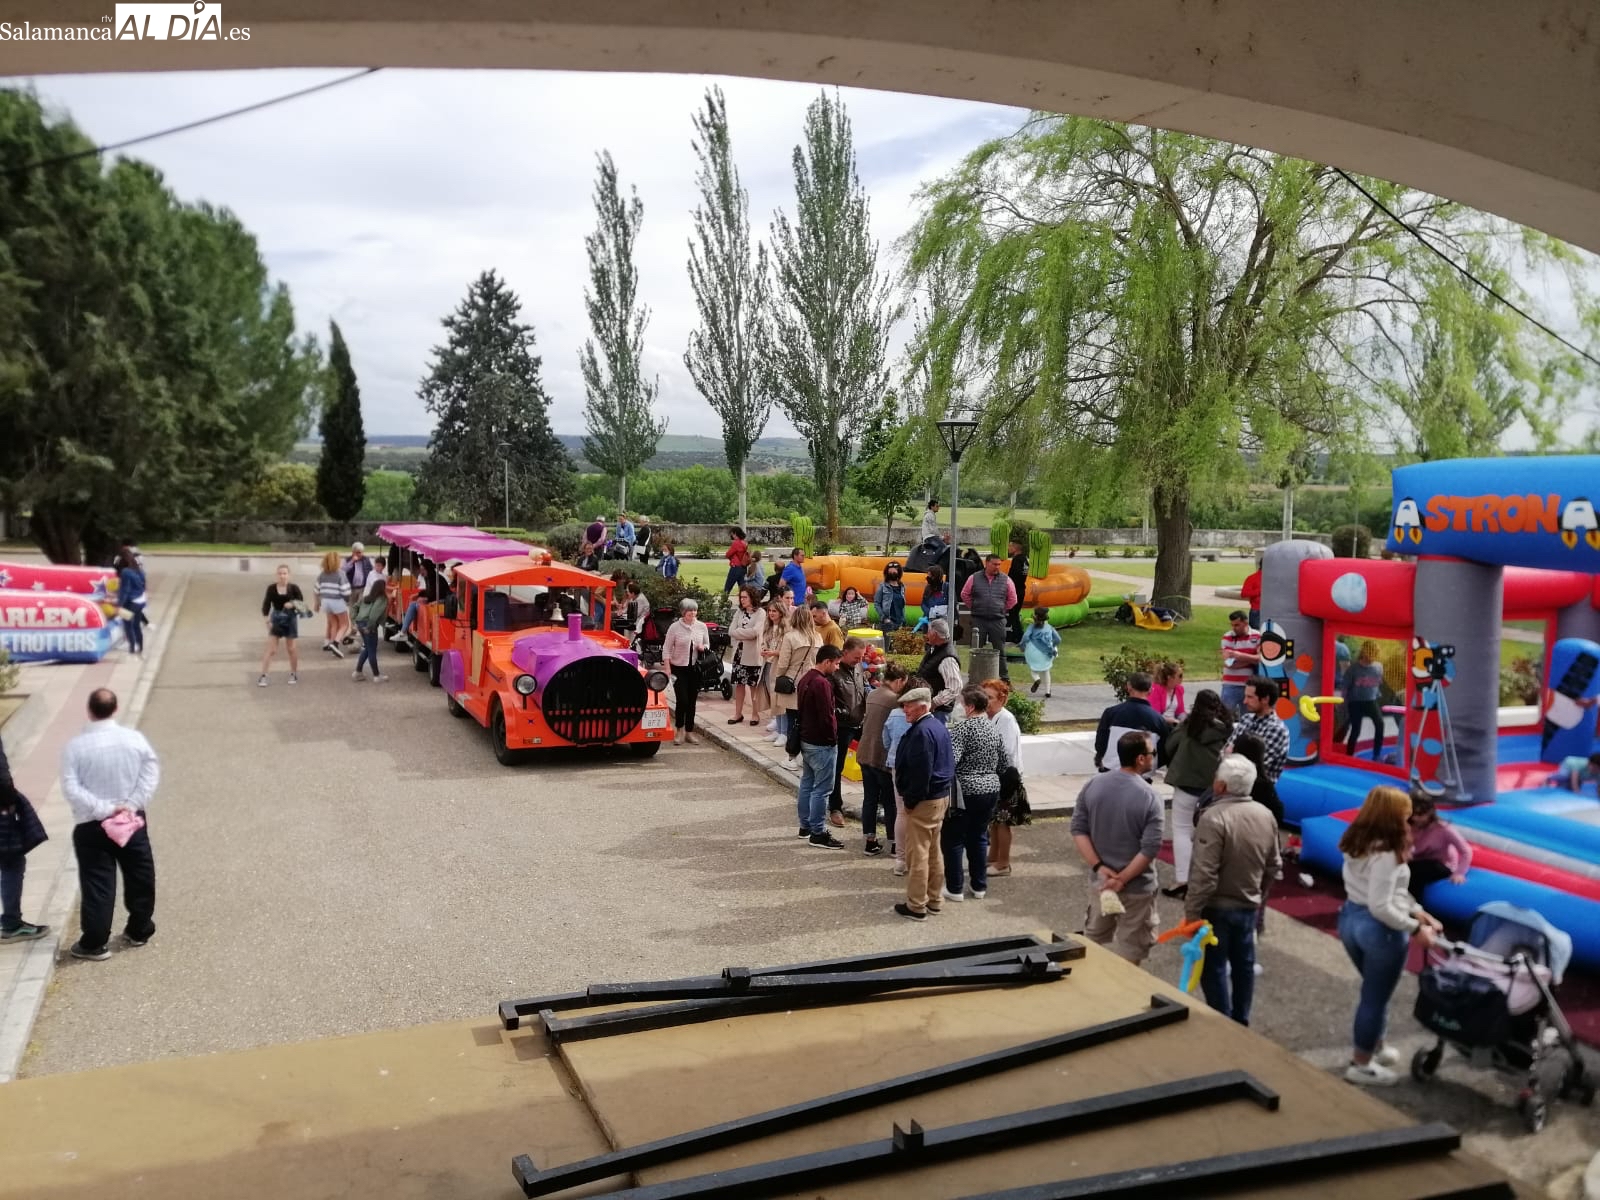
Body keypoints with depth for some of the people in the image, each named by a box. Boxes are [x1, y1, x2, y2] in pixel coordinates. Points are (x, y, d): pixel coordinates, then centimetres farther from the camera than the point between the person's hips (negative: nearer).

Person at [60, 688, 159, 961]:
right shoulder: (135, 738, -4)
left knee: (97, 884, 4)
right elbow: (152, 770, -10)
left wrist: (103, 809, -15)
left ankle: (95, 943, 8)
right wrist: (133, 804, -11)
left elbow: (71, 788, -16)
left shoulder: (76, 746, -10)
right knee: (140, 877, 16)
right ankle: (139, 930, 28)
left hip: (91, 827, -2)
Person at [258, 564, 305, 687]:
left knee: (291, 648, 12)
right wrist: (267, 618, -19)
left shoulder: (294, 588, -8)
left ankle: (294, 674, 27)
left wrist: (292, 604, -27)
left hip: (290, 619, 0)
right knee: (271, 649, -3)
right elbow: (266, 604, -6)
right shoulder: (271, 588, -6)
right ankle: (263, 676, -1)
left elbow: (302, 603, -6)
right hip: (276, 619, 0)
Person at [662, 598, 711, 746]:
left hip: (695, 669, 3)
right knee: (682, 700, -9)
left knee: (692, 701, 8)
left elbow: (708, 645, 16)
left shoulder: (702, 626, 3)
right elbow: (666, 649, -5)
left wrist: (703, 647, -9)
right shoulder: (675, 627, -7)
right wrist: (668, 671, -11)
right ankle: (679, 730, 10)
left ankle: (689, 732, 18)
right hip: (679, 669, -3)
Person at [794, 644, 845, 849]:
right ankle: (817, 833, -1)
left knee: (806, 784, 16)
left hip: (806, 740, 10)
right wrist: (833, 738, -9)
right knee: (821, 788, -5)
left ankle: (805, 826, 25)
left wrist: (804, 729, 19)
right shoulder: (822, 683, -21)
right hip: (821, 744, -10)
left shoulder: (805, 679, 10)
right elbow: (827, 716, -22)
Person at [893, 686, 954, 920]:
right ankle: (935, 899, 27)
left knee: (917, 853, -1)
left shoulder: (922, 732, -21)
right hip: (941, 796, 10)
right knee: (933, 850, 18)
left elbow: (921, 771, -25)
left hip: (923, 801, -10)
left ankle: (916, 906, 5)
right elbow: (948, 764, 15)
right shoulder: (939, 727, 10)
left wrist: (910, 800, -15)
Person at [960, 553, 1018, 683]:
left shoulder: (1006, 580, 2)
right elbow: (965, 595, 12)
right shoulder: (974, 579, 1)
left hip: (998, 620, 0)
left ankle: (1004, 678, 9)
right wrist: (974, 607, 10)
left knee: (1000, 650, 3)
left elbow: (1012, 598, 12)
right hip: (978, 620, 0)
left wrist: (1003, 609, 9)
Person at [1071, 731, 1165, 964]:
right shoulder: (1149, 796, -18)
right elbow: (1150, 848, -21)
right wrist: (1123, 879, -15)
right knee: (1129, 951, 10)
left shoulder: (1093, 785, -4)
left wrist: (1099, 867, -8)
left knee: (1093, 941, 22)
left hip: (1101, 881, 5)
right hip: (1137, 887, -5)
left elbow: (1078, 829, -4)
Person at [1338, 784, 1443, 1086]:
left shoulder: (1357, 843, 4)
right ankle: (1361, 1065, 22)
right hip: (1379, 929, -9)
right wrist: (1415, 928, -16)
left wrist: (1417, 911, 7)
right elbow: (1380, 906, -26)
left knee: (1374, 991, 27)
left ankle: (1376, 1047, 45)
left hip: (1351, 918, 9)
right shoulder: (1386, 853, -24)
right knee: (1376, 996, 9)